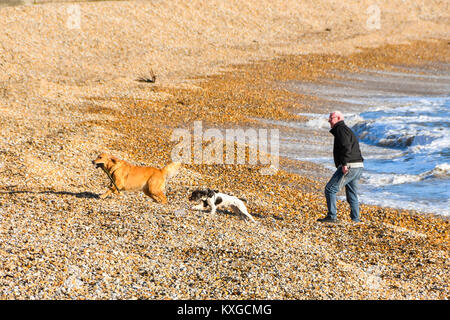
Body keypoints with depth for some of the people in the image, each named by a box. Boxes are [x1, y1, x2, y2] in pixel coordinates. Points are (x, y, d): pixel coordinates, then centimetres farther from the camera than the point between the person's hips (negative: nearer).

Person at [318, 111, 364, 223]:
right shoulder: (347, 130, 26)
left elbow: (346, 146, -21)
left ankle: (331, 216, -8)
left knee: (330, 189, -6)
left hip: (349, 167, -10)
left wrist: (344, 164, -27)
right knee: (352, 194, 14)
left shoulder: (341, 129, -6)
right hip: (358, 167, 10)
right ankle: (355, 219, 13)